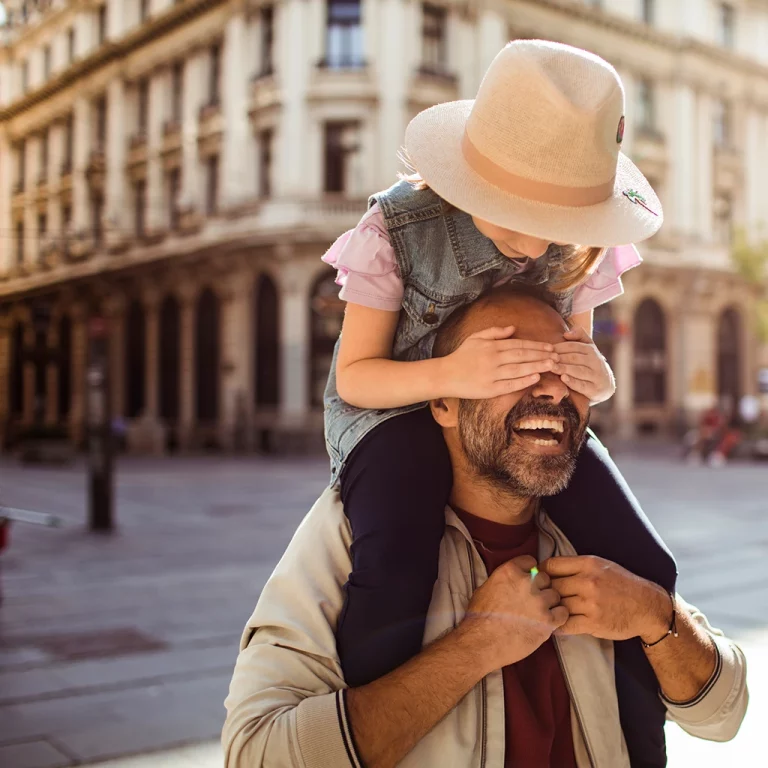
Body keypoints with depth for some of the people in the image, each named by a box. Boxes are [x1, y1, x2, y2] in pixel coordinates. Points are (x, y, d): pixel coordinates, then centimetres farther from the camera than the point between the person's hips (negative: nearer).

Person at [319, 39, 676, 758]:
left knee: (642, 568, -13)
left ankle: (633, 747, 14)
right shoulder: (396, 228, -21)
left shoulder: (581, 247, -9)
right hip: (396, 404, -4)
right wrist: (449, 375, -38)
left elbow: (577, 355, 3)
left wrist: (596, 379, -24)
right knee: (395, 577, -33)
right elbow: (354, 374, -17)